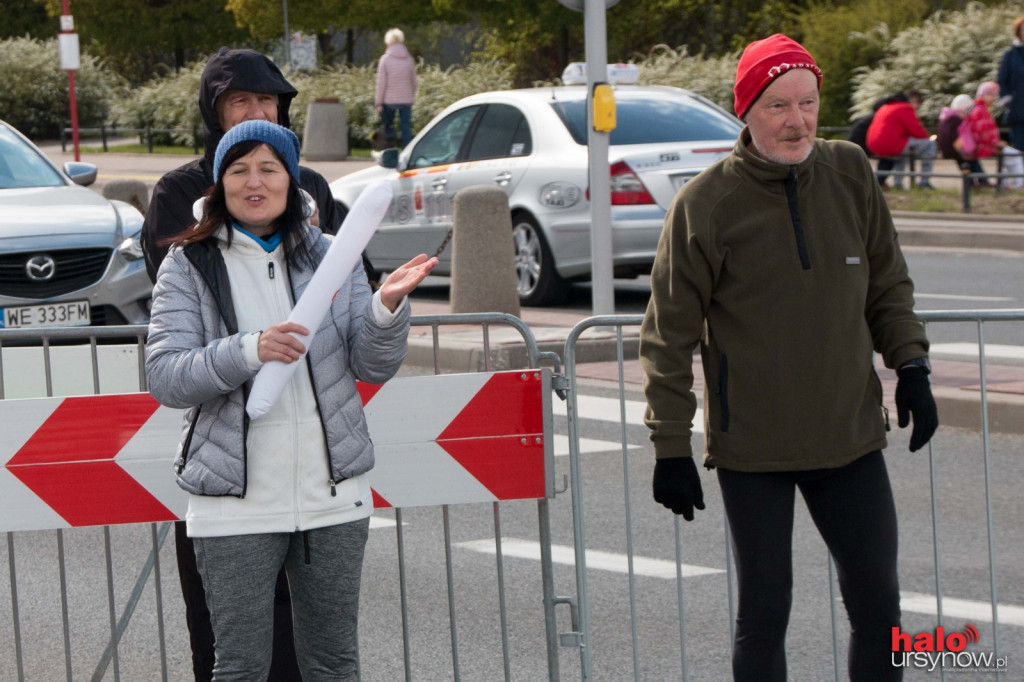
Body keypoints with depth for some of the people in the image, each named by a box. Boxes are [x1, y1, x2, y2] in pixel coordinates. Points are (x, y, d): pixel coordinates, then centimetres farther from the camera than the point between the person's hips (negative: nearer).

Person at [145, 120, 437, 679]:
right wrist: (249, 351, -26)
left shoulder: (331, 257, 8)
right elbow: (163, 376, -11)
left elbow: (374, 367, 4)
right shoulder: (189, 266, -1)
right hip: (235, 506, -3)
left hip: (334, 498, 3)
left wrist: (387, 307, -16)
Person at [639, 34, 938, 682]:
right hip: (752, 447, -3)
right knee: (764, 611, 3)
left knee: (878, 604, 9)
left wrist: (910, 364, 2)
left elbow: (888, 284, 14)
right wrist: (671, 445, -7)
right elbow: (670, 334, -6)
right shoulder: (706, 203, -10)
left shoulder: (851, 173, 0)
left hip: (852, 436, 4)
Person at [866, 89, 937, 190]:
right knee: (930, 144, -2)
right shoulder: (906, 109, -4)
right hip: (891, 145, -10)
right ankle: (924, 182, -1)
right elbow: (916, 131, -9)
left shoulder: (885, 107, 25)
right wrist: (928, 136, 13)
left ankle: (897, 182, 33)